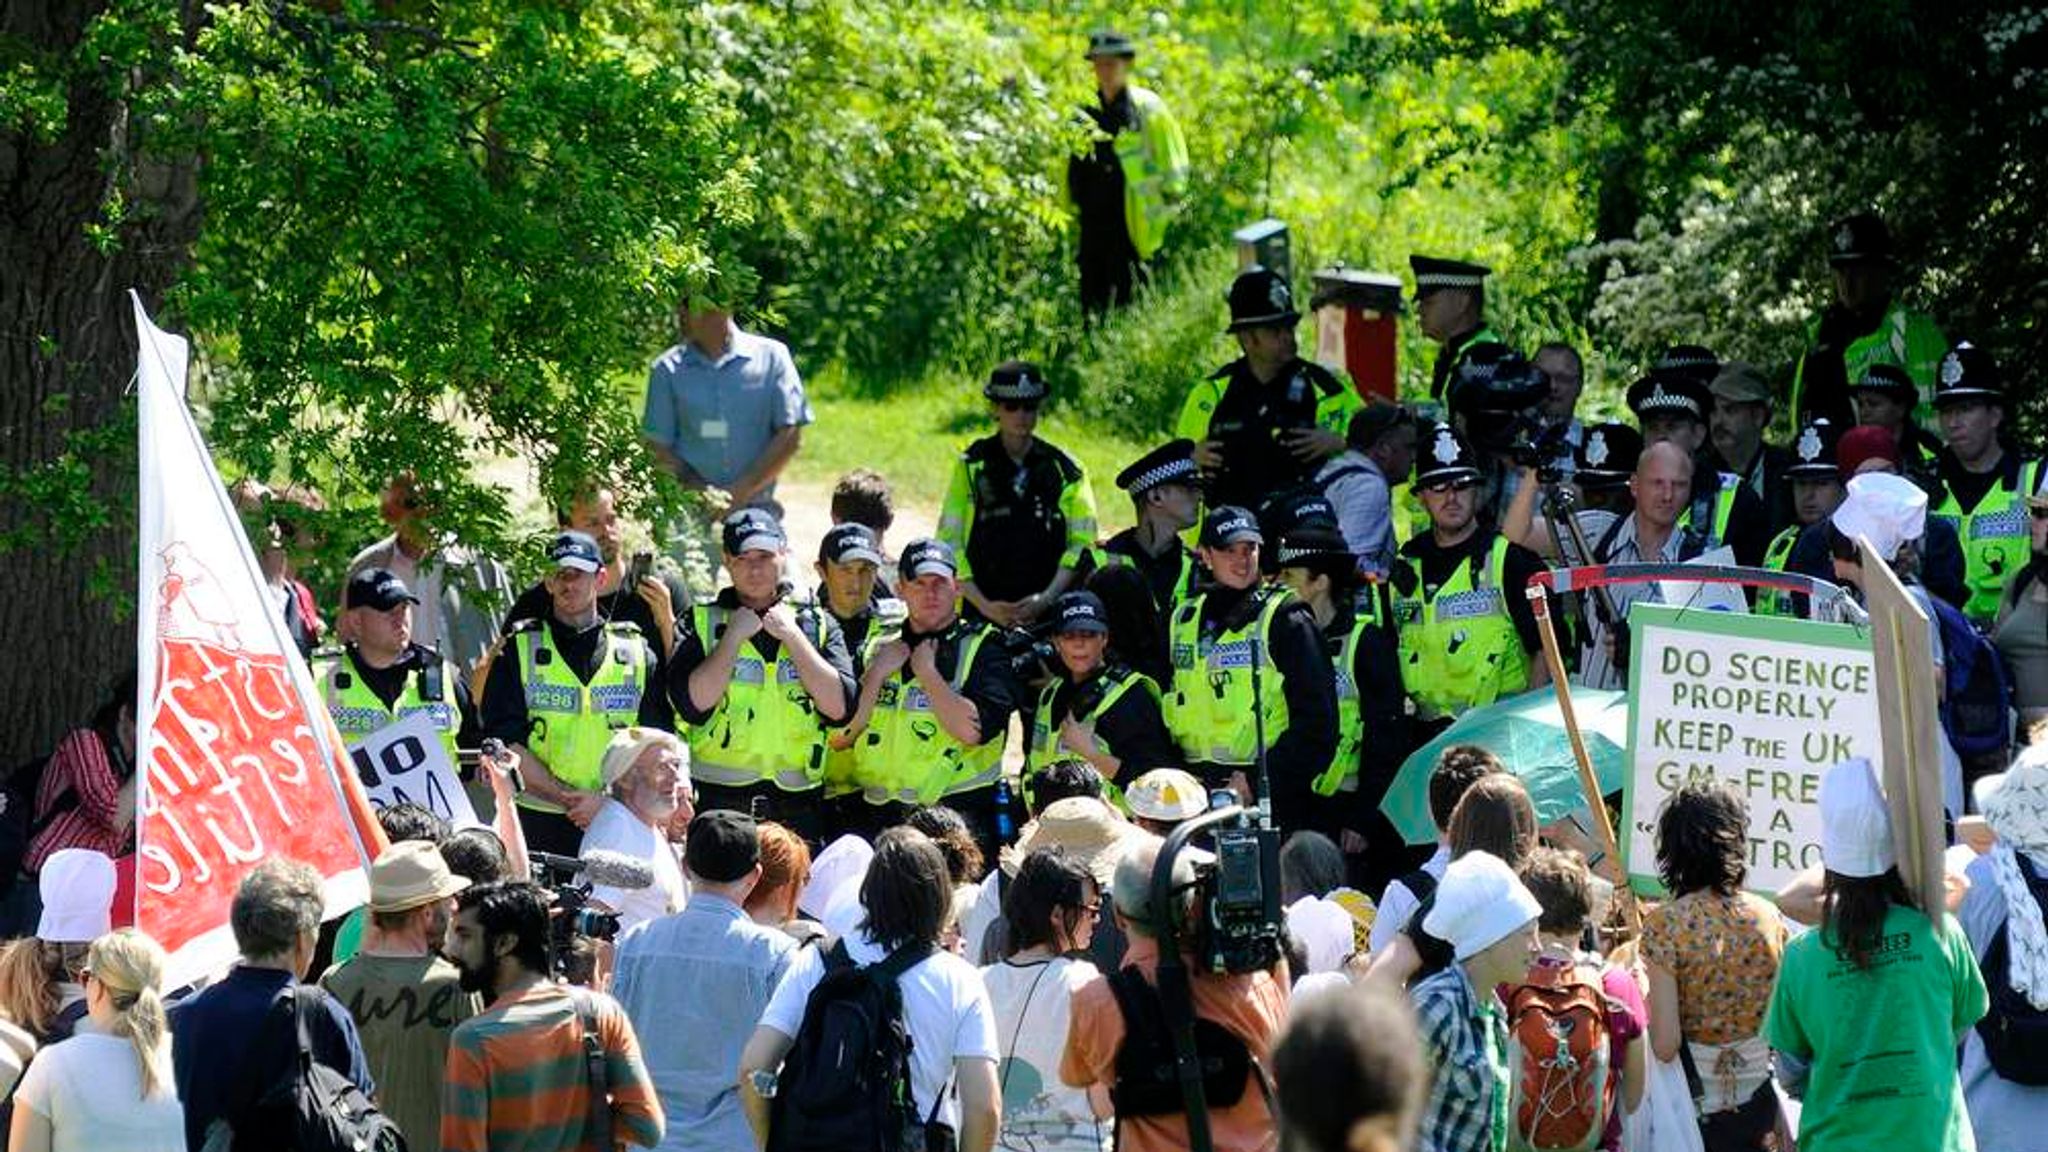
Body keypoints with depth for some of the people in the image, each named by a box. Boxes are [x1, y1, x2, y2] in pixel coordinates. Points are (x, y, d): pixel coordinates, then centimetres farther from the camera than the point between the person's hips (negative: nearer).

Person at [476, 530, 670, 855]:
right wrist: (569, 799, -10)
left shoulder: (637, 654, 11)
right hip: (538, 825, -1)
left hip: (617, 823, 1)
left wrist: (608, 802, -8)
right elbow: (506, 744, -1)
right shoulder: (519, 651, 6)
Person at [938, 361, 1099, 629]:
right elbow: (949, 543, 3)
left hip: (1049, 614, 1)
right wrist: (983, 604, -7)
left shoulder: (1064, 469, 10)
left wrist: (1047, 599, -7)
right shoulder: (971, 466, 7)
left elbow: (1083, 542, 6)